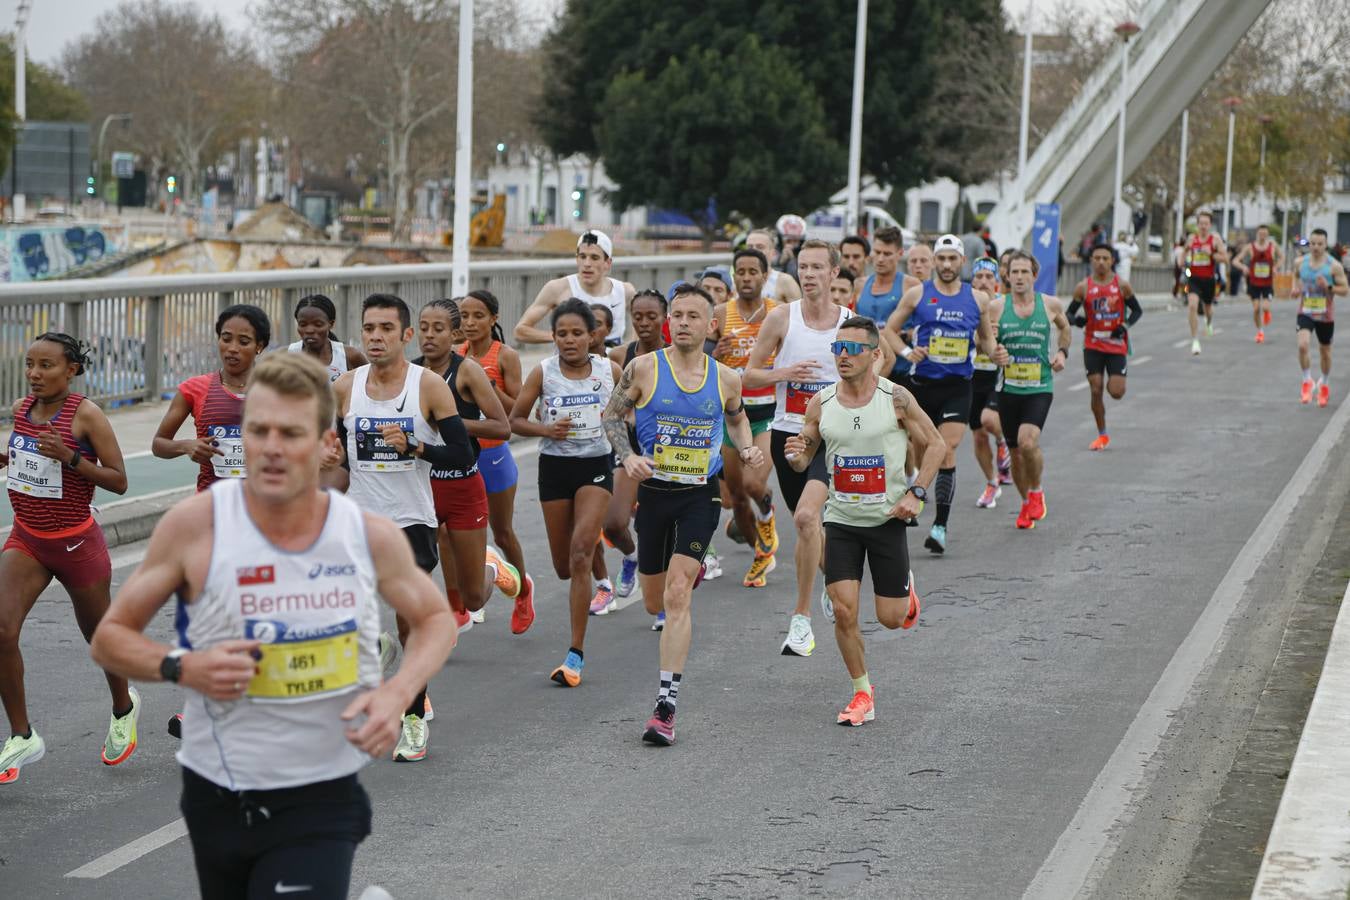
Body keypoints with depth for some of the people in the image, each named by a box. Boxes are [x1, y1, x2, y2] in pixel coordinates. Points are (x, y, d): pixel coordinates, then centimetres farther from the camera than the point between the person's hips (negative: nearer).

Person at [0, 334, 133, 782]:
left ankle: (124, 708, 45)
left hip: (76, 543, -4)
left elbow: (119, 481, -14)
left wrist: (69, 458, -27)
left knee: (99, 635, 14)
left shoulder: (86, 415, -15)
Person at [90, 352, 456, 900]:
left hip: (323, 800, -1)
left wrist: (398, 692, -6)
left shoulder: (372, 536, -6)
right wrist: (181, 666, -20)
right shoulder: (195, 524, -10)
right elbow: (110, 638, -1)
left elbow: (435, 618, 13)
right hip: (215, 798, 1)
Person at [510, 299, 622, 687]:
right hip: (554, 466, 1)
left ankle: (576, 653, -15)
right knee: (564, 566, 9)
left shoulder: (610, 371, -3)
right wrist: (546, 429, -16)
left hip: (596, 466, -1)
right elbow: (515, 420, 2)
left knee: (580, 555, -16)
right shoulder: (543, 372, -5)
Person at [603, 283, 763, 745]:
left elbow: (736, 417, 21)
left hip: (700, 497, -1)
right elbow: (612, 414, 3)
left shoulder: (725, 378, 1)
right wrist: (628, 456, -13)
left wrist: (747, 449, 1)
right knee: (654, 602, 15)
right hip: (654, 493, 1)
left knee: (676, 595, -16)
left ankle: (666, 706, -16)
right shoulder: (645, 368, -5)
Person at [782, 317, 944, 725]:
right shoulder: (821, 403, -3)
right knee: (843, 611, -7)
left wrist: (916, 493, -11)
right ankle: (862, 694, 10)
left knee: (890, 618, 3)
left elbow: (935, 444, -1)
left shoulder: (896, 398, -10)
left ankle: (906, 591, 40)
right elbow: (804, 458, 7)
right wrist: (797, 457, -17)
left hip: (887, 519, -2)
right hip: (841, 520, 2)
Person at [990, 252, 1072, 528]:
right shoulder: (996, 307, -3)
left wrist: (1062, 352, 5)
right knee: (1016, 451, 8)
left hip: (1040, 388, -1)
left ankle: (1036, 491, 3)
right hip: (1008, 388, 2)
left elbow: (1065, 328, 21)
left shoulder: (1051, 304, 0)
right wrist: (993, 353, -15)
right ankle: (1026, 503, 31)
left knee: (1028, 442, -23)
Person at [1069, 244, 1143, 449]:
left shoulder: (1122, 285, -3)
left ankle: (1114, 380, 31)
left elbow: (1137, 310, 5)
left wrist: (1126, 326, -13)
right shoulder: (1083, 287, -2)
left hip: (1117, 345, 0)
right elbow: (1069, 313, 3)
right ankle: (1102, 435, 11)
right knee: (1096, 390, -3)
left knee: (1116, 392, -8)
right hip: (1093, 345, 1)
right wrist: (1076, 320, -21)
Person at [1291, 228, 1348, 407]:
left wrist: (1329, 287, -25)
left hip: (1326, 316, -1)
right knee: (1303, 345, -22)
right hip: (1305, 312, 1)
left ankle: (1325, 384, 38)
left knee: (1324, 351, 14)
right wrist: (1295, 288, -2)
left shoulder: (1334, 266, -13)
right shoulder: (1300, 262, -5)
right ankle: (1307, 381, -3)